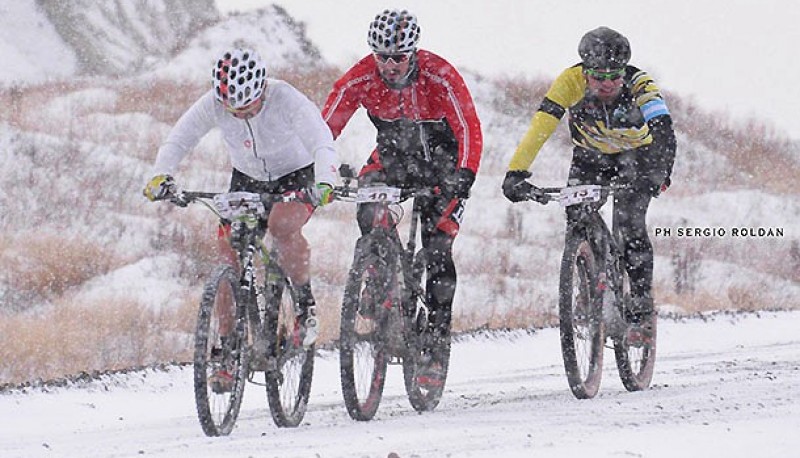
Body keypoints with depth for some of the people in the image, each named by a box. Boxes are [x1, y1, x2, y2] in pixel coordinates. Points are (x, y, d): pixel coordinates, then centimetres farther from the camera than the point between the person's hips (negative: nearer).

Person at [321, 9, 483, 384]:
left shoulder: (439, 76, -27)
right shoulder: (360, 79, -21)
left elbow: (469, 130, -32)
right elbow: (325, 127, -22)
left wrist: (463, 179, -47)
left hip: (440, 160, -2)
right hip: (393, 155, 2)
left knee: (437, 247, -14)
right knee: (369, 210, -28)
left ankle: (437, 336, -3)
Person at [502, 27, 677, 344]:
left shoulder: (639, 85, -33)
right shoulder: (572, 82, -30)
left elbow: (663, 131, -47)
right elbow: (540, 127, -37)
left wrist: (661, 172, -65)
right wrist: (515, 173, -49)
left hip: (636, 155, -2)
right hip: (591, 159, 2)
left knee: (629, 223, -22)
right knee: (577, 218, -16)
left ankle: (643, 313, -12)